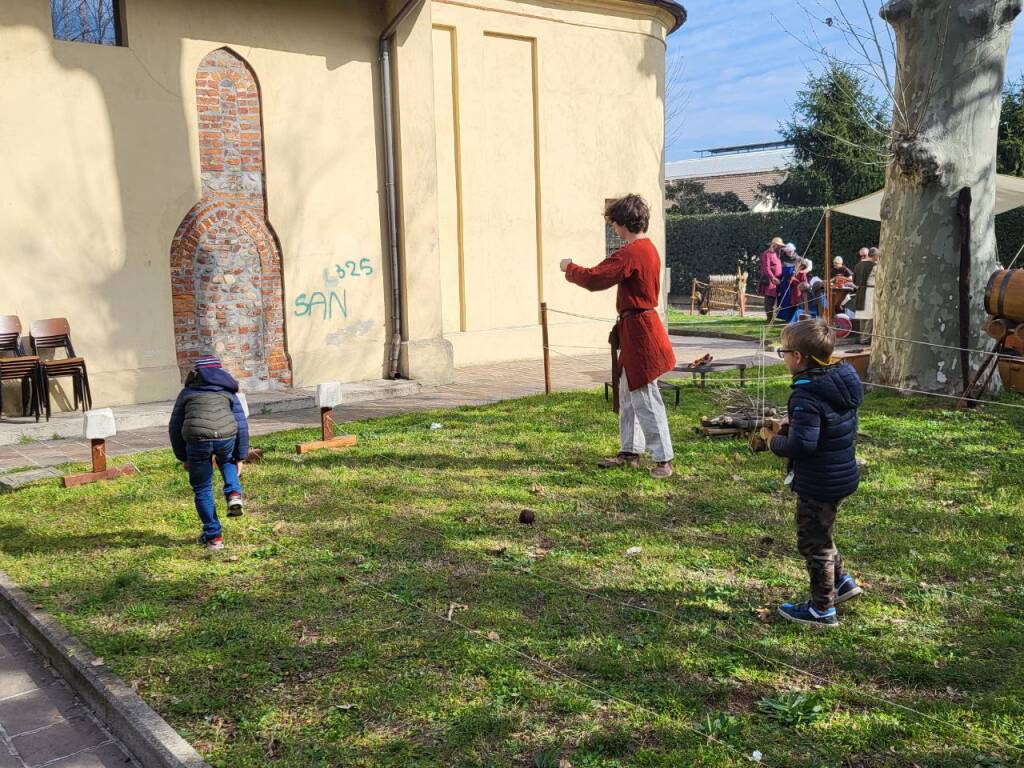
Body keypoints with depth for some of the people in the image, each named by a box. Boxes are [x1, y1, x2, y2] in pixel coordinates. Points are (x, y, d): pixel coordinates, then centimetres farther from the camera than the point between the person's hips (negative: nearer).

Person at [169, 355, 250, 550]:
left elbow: (175, 427, 22)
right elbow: (241, 425, 19)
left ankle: (213, 536, 18)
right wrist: (240, 457, 22)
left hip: (197, 439, -1)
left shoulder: (188, 392, 24)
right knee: (227, 462, 35)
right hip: (226, 436, 1)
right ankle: (234, 494, 9)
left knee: (202, 490, 14)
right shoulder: (228, 392, 24)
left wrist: (182, 457, 28)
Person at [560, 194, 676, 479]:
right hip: (643, 325, 11)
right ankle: (630, 451, 26)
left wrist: (569, 268, -6)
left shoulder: (630, 253, -20)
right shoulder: (648, 248, 13)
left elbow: (594, 279, -23)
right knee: (628, 394, 17)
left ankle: (663, 460, 0)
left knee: (645, 398, -6)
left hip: (638, 330, -11)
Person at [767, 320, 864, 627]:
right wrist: (794, 425, 6)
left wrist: (776, 442, -12)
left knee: (814, 542, 8)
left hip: (818, 484, -9)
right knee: (820, 534, 28)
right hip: (843, 475, 9)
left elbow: (801, 445, -31)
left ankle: (822, 608, 21)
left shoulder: (807, 395, -27)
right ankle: (841, 581, 39)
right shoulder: (843, 381, 1)